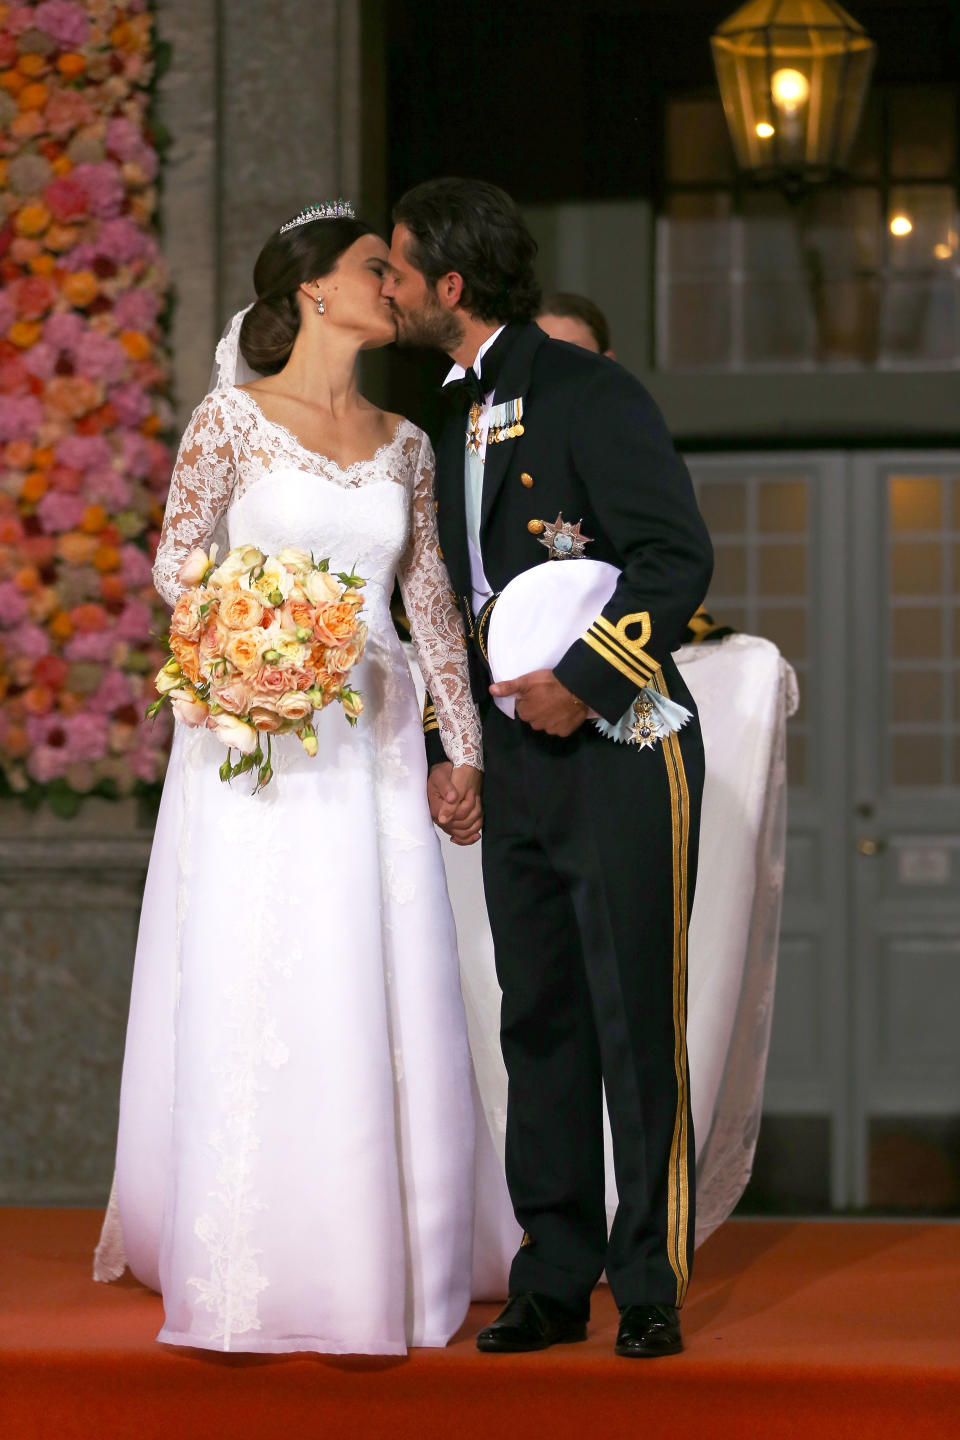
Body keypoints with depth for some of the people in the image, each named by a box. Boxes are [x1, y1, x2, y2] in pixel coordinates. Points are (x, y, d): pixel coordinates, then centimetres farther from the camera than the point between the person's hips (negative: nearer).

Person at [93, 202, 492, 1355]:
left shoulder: (403, 440, 13)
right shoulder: (233, 418, 0)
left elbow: (432, 597, 14)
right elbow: (176, 560, -3)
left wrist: (463, 747, 11)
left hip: (375, 742, 4)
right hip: (257, 735, -4)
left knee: (386, 1002, 1)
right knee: (250, 997, -5)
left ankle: (371, 1266, 10)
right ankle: (244, 1281, 1)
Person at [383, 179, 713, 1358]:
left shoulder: (589, 396, -10)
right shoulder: (456, 422, 15)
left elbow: (679, 557, -15)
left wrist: (585, 681, -19)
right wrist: (441, 750, 17)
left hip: (620, 746, -8)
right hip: (516, 761, 8)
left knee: (637, 1027, -3)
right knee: (539, 1021, 9)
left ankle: (650, 1286, 5)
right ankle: (553, 1281, 15)